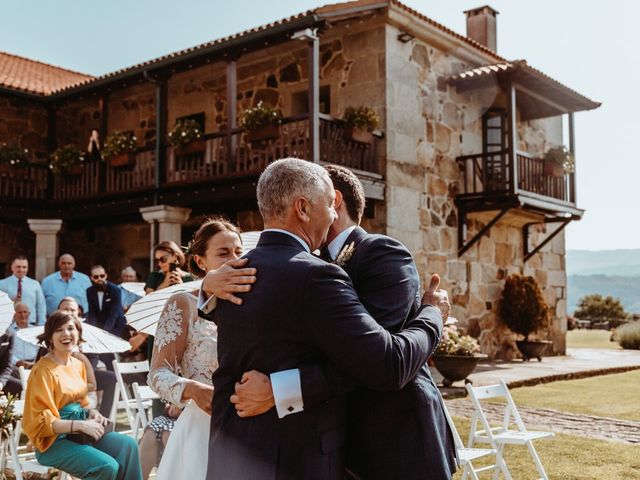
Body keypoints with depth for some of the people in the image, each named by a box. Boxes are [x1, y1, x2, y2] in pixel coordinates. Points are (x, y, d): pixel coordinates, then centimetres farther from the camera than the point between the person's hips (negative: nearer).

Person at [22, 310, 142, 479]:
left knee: (128, 445, -14)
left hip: (79, 433, 8)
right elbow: (40, 422, -18)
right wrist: (80, 425, -24)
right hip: (54, 441, -7)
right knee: (108, 466, -25)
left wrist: (92, 413, -2)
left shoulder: (78, 365, 11)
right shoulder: (43, 371, -15)